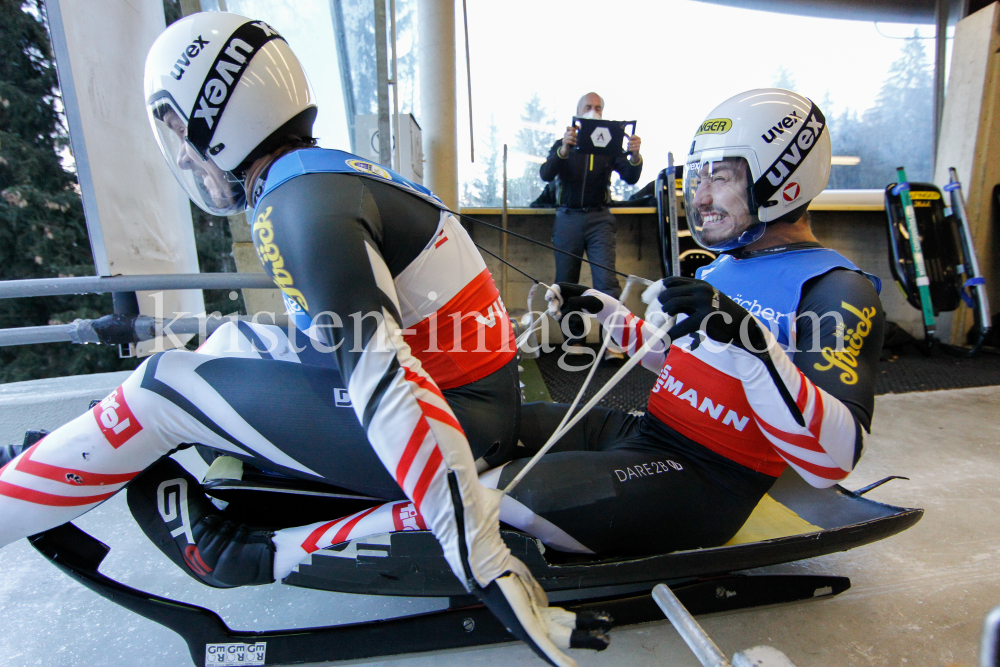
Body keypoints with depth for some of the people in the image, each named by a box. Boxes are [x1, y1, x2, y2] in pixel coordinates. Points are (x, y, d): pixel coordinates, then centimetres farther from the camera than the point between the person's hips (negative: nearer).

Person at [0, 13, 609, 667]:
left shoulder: (302, 202, -18)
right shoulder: (336, 171, 12)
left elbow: (383, 378, -27)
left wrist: (486, 566, -25)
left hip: (454, 413, -9)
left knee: (164, 388, -5)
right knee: (233, 342, 19)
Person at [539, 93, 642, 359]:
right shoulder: (563, 144, 8)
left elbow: (630, 178, -2)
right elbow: (546, 174, -9)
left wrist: (635, 155, -24)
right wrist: (564, 150, -28)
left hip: (599, 219, 0)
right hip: (568, 218, 1)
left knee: (607, 279, -12)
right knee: (566, 282, 4)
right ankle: (573, 337, 15)